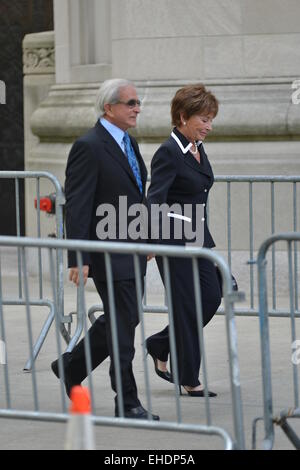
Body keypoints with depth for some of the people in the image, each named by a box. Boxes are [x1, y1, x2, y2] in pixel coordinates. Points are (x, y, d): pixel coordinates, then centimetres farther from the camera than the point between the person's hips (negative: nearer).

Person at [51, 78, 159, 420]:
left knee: (118, 320, 16)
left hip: (131, 252, 9)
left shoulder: (128, 143, 13)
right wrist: (78, 260, -22)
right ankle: (127, 403, 6)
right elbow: (77, 206, -18)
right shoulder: (89, 147, -15)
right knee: (123, 324, -3)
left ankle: (71, 366, 34)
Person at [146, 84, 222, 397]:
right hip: (174, 240, -9)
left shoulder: (197, 149, 10)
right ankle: (189, 379, 8)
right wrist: (151, 240, -37)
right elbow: (154, 199, -24)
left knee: (211, 297, 8)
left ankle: (160, 346, 24)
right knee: (189, 307, -3)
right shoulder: (169, 153, -16)